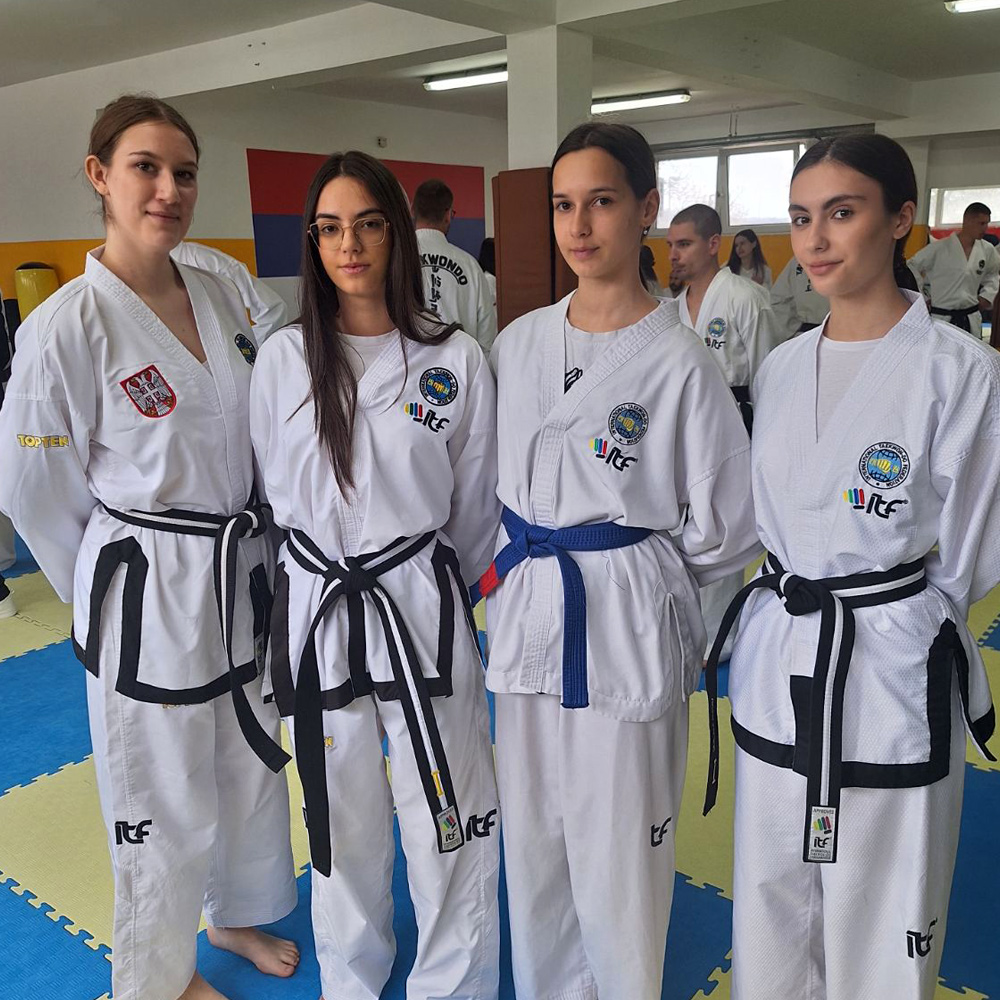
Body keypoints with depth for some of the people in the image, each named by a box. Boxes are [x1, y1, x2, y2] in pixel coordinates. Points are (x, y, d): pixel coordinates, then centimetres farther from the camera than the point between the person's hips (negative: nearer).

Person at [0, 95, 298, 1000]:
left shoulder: (221, 294, 1)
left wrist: (246, 548, 12)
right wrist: (112, 588, 2)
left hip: (243, 576, 6)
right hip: (147, 593, -6)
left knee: (251, 765, 22)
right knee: (163, 797, 11)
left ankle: (236, 915, 50)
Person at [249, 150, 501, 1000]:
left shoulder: (456, 359, -7)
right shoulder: (283, 358, -2)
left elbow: (477, 510, 3)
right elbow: (278, 492, 10)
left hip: (423, 610, -1)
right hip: (316, 610, 2)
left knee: (451, 823, 7)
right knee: (342, 820, 18)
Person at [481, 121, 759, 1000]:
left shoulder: (680, 361, -11)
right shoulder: (520, 342, 4)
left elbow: (722, 530, -5)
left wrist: (628, 573, 1)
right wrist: (511, 566, 7)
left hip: (625, 629, -5)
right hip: (524, 614, 5)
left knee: (618, 857, 8)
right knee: (533, 837, 18)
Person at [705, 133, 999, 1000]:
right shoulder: (782, 368, 5)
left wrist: (880, 619, -2)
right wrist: (792, 606, 4)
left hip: (892, 676, -5)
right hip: (779, 664, 5)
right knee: (771, 917, 19)